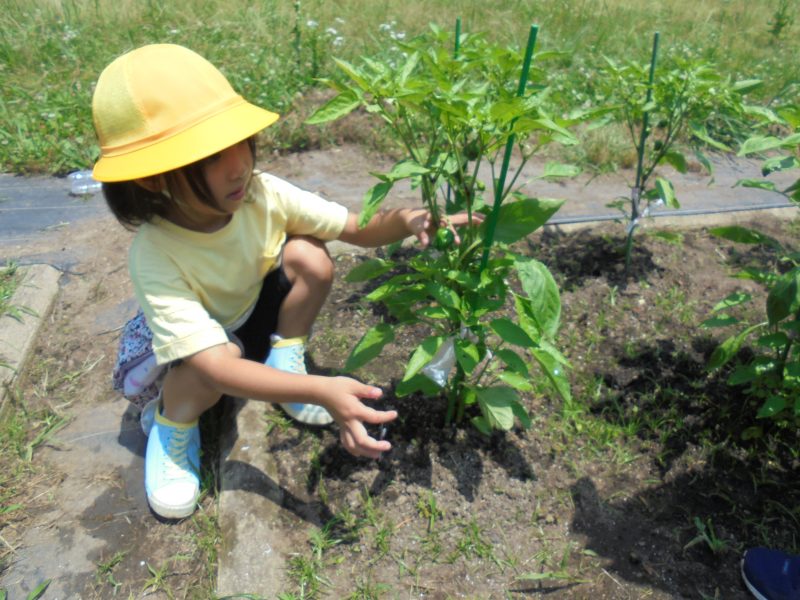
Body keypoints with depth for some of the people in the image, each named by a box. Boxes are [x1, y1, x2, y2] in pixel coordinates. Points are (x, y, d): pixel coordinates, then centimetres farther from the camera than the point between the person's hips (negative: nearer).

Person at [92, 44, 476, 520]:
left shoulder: (262, 194, -26)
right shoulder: (156, 253, -37)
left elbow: (359, 228, -21)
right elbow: (215, 366, -43)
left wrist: (407, 221, -43)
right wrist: (321, 391, -54)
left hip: (255, 312, 4)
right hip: (179, 348, -3)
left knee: (310, 256, -23)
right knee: (227, 352, -39)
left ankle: (285, 360, 0)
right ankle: (171, 425, -4)